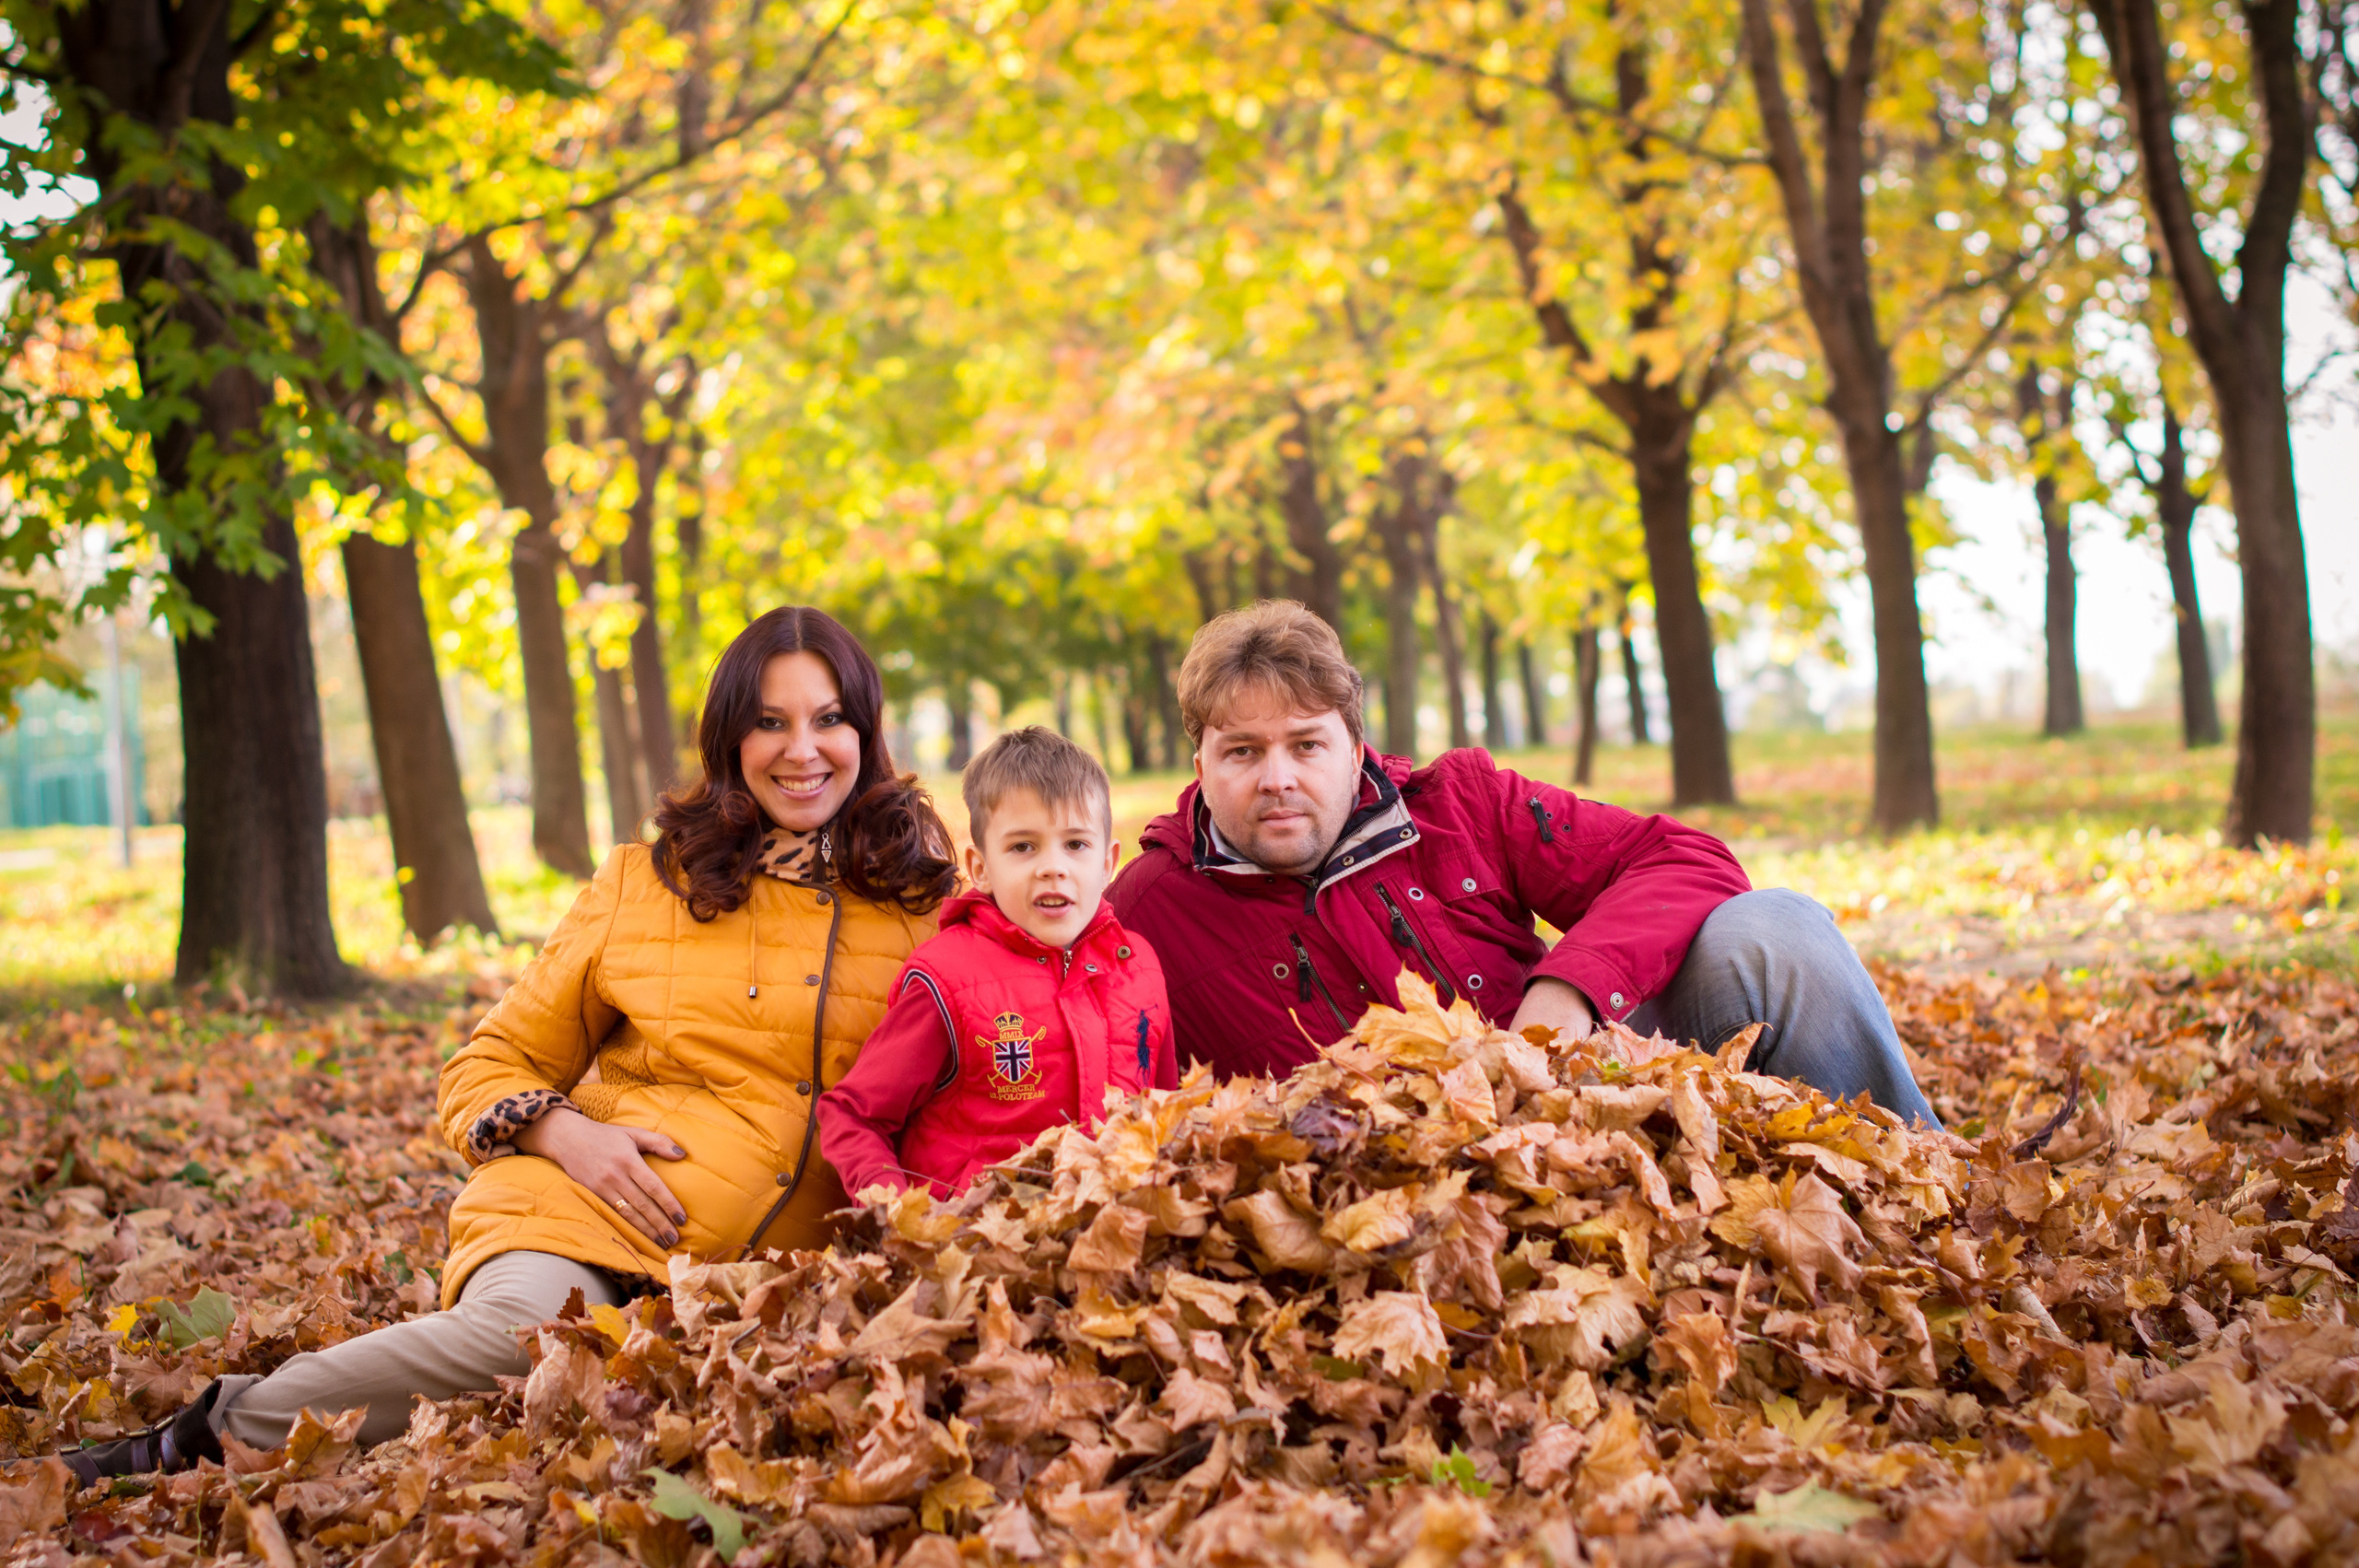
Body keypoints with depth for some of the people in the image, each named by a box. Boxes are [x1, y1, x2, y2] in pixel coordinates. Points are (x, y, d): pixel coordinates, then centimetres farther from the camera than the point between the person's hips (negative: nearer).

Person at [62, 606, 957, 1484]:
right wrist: (564, 1133, -8)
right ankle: (219, 1426, -15)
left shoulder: (918, 900, 11)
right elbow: (487, 1069, 14)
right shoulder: (644, 882, 10)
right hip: (592, 1214, -1)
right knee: (529, 1334, -37)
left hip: (777, 1273, 1)